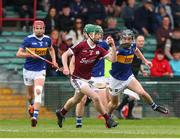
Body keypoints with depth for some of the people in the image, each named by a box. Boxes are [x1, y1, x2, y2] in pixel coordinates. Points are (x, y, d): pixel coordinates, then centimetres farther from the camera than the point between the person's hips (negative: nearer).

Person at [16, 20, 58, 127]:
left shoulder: (47, 39, 1)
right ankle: (31, 105, 51)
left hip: (40, 71, 0)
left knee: (38, 92, -20)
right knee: (31, 94, 15)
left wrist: (54, 60, 11)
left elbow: (51, 49, 24)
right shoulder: (28, 39, -10)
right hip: (28, 70, 0)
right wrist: (30, 54, -24)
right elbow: (18, 54, -10)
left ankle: (35, 117, -27)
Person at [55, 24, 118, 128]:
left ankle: (61, 113, 50)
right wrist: (65, 68, -22)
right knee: (95, 97, -20)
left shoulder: (99, 50, -3)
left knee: (76, 100, 25)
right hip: (77, 78, -7)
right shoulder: (81, 46, -17)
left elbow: (113, 59, -10)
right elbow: (65, 55, -9)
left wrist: (113, 46, -20)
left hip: (87, 79, 7)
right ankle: (108, 120, -12)